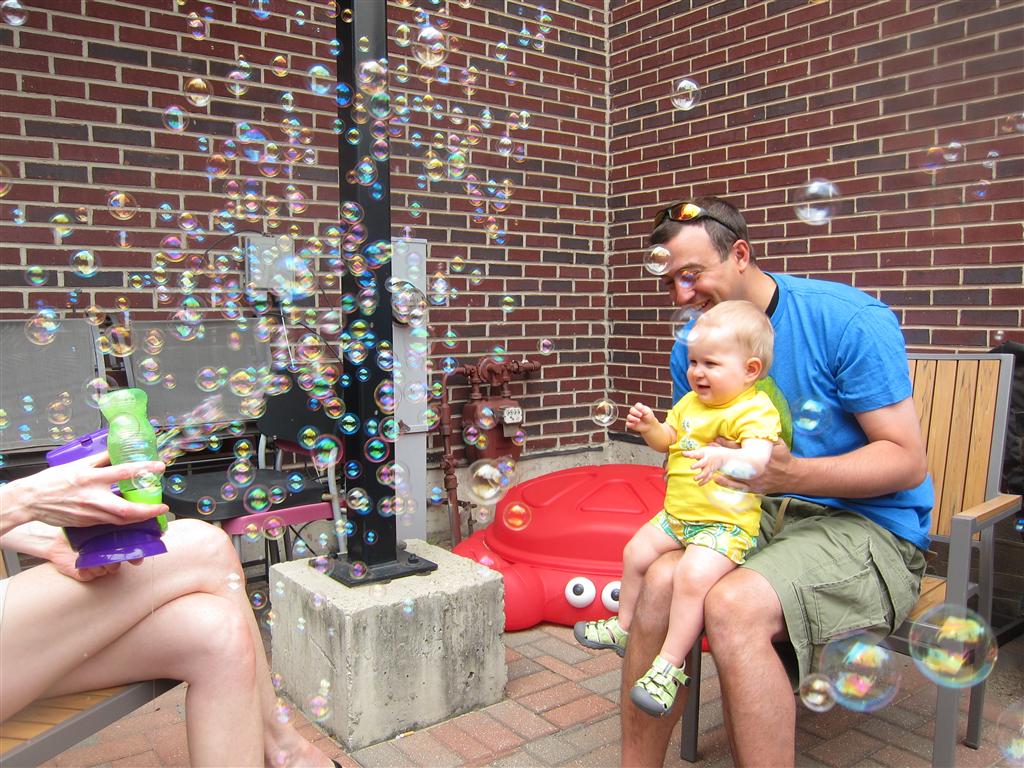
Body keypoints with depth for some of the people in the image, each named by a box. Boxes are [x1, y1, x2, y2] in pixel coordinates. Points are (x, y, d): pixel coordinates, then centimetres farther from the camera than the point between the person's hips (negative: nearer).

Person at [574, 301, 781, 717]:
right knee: (636, 553, 13)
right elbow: (668, 440, 22)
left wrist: (723, 456, -52)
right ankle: (624, 626, 34)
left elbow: (758, 459, -32)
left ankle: (669, 666, -14)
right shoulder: (691, 402, 10)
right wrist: (650, 427, 1)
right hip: (676, 514, 9)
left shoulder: (756, 410, -16)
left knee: (692, 575, -28)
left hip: (726, 522, -9)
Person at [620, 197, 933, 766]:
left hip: (868, 526, -5)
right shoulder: (693, 343, 4)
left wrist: (790, 474, -29)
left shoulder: (848, 319, -13)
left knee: (734, 605, -32)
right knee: (661, 578, -23)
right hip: (762, 513, 5)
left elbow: (907, 461, -14)